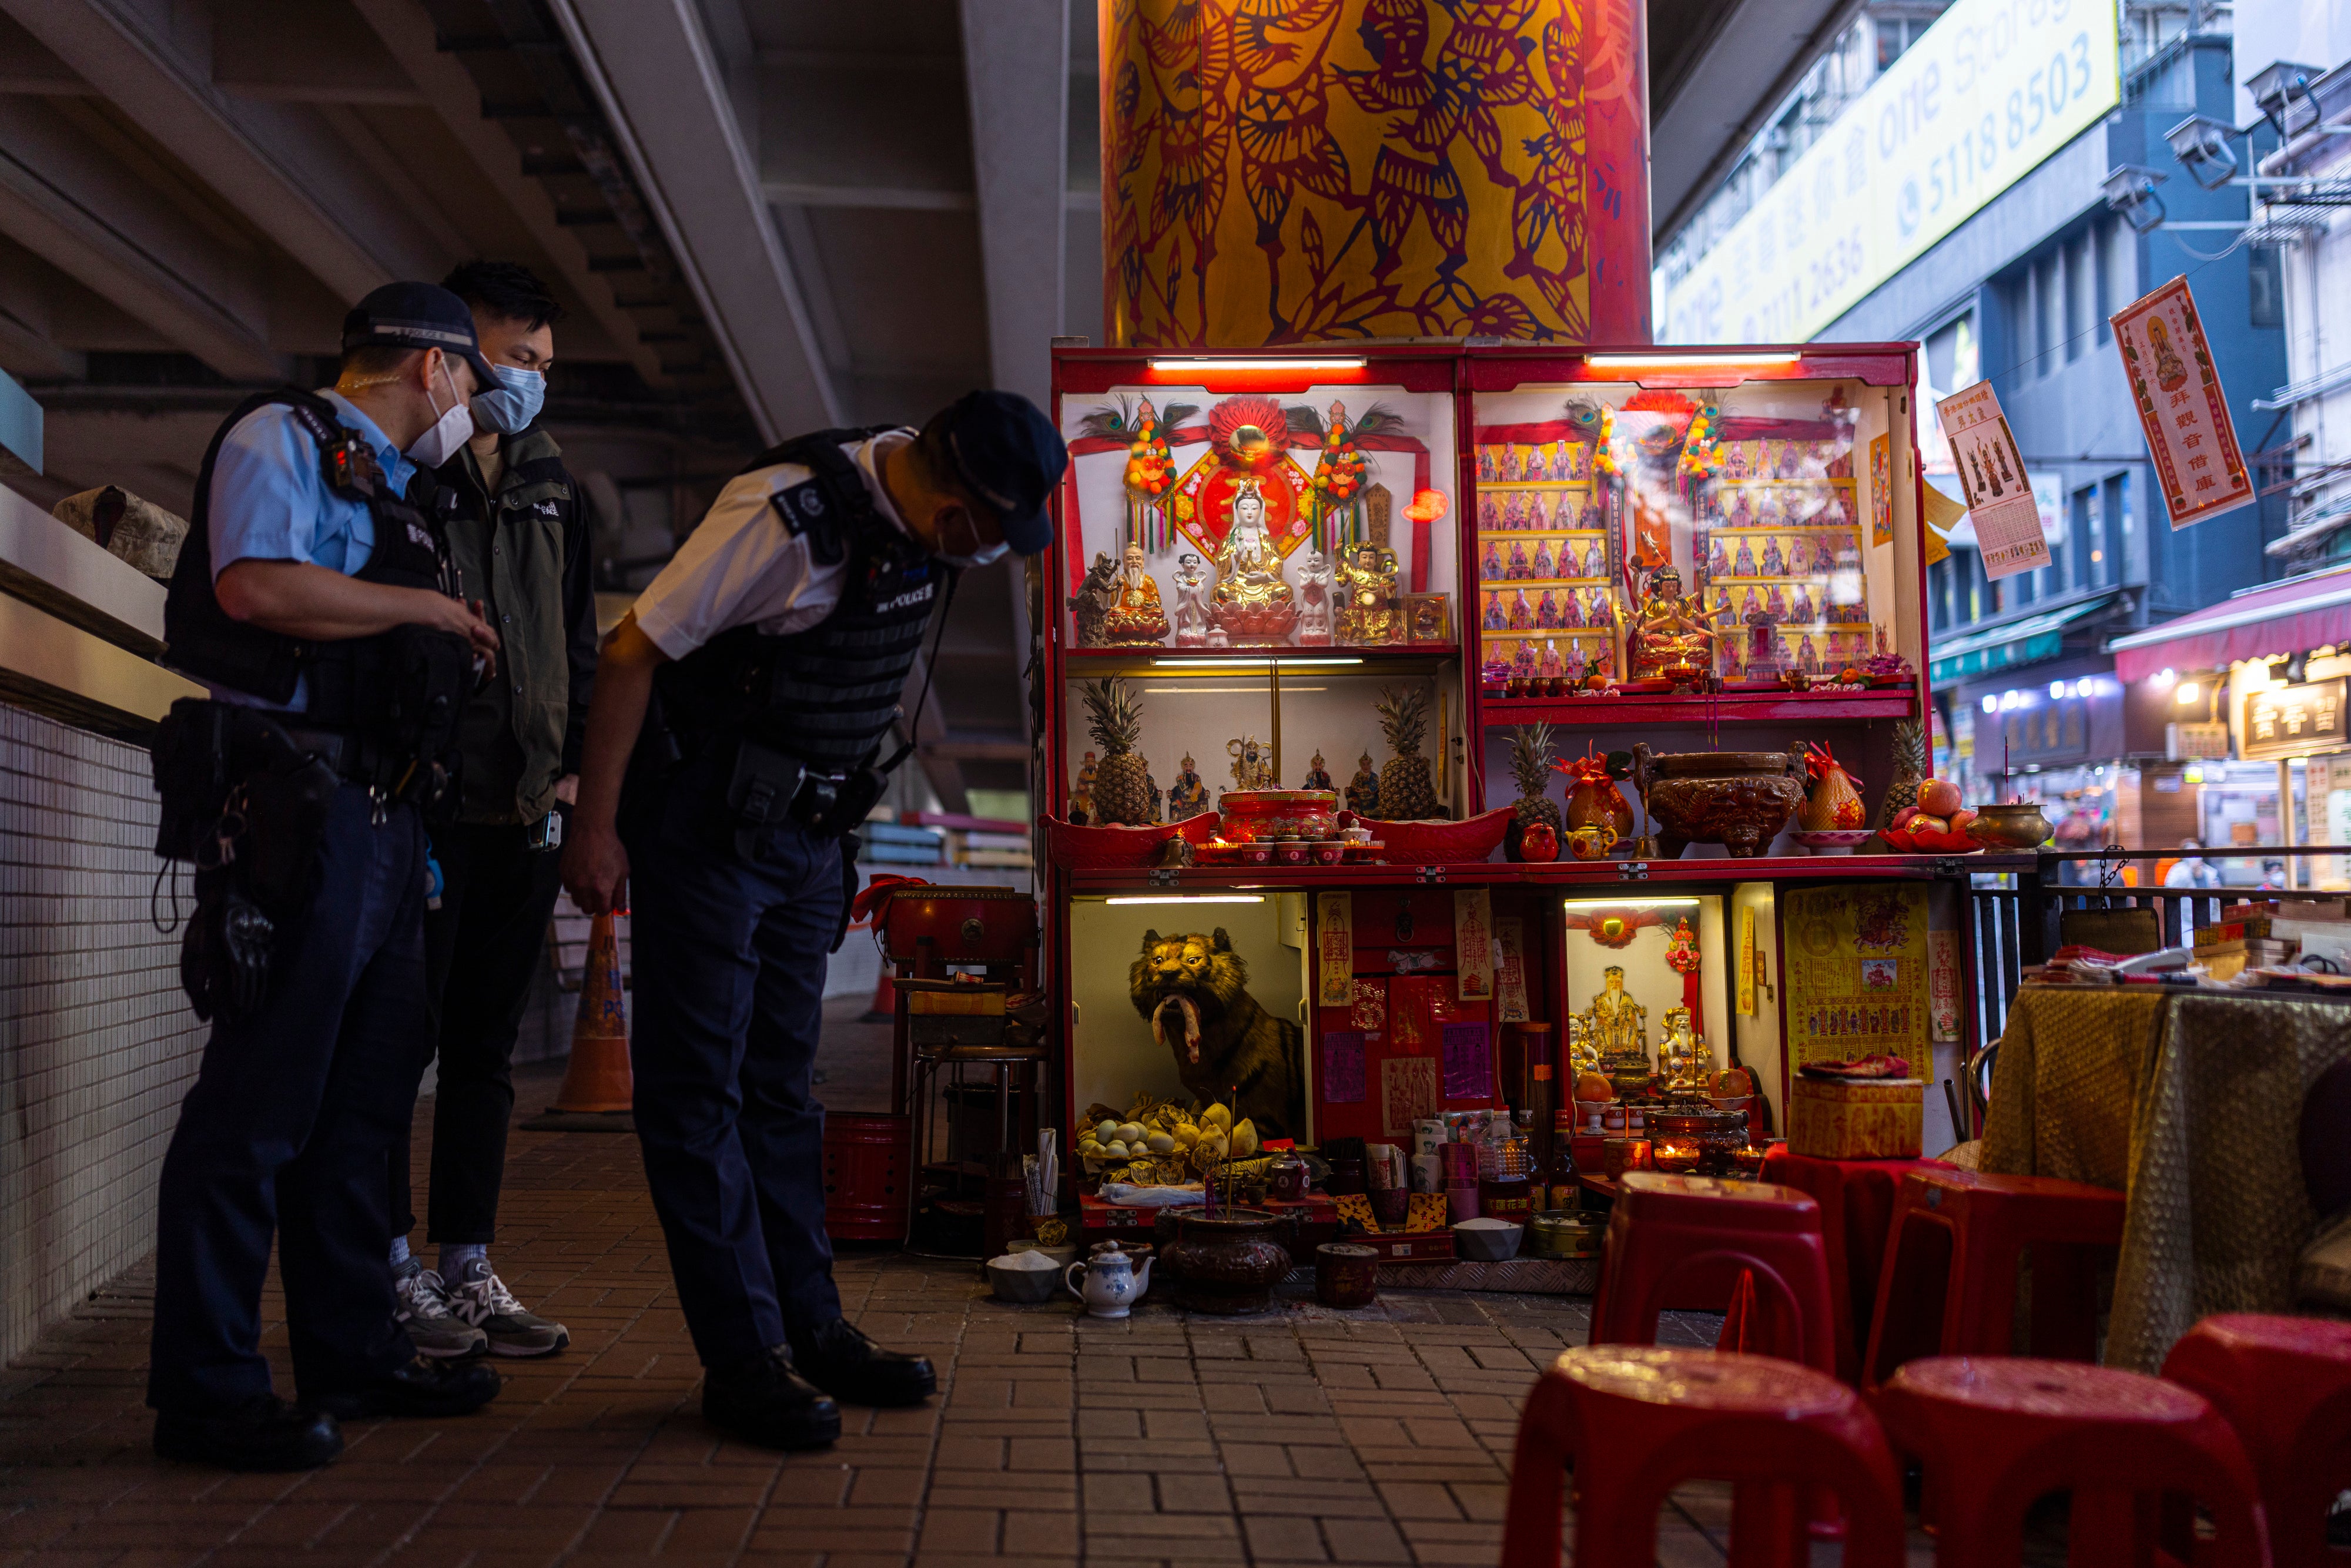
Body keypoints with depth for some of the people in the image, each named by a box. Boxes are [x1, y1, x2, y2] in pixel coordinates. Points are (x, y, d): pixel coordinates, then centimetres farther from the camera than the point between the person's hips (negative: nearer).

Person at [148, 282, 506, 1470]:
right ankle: (206, 1390, -2)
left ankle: (353, 1352, 21)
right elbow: (256, 585, -19)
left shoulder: (396, 487, 25)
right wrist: (426, 607, -11)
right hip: (296, 804, -10)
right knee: (261, 1096, -8)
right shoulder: (281, 437, -1)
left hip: (384, 820, 10)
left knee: (363, 1098, 12)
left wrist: (457, 650, 17)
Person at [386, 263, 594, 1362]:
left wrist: (574, 763, 9)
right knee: (402, 1039, 0)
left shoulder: (550, 487, 17)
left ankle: (468, 1268, 16)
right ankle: (393, 1269, 10)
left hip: (525, 809, 6)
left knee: (486, 1046, 9)